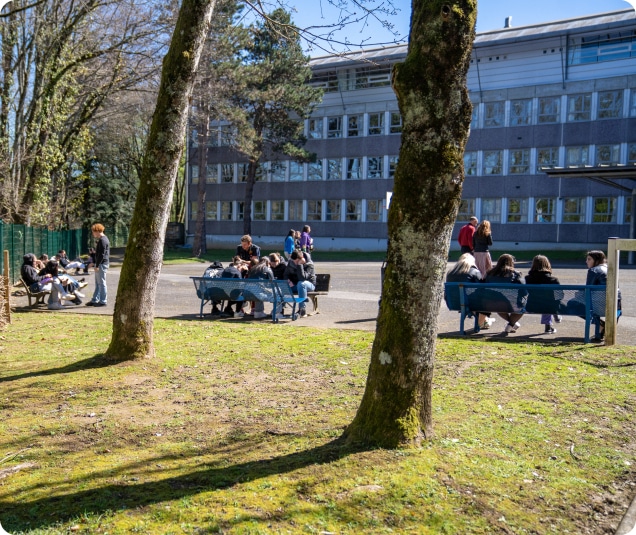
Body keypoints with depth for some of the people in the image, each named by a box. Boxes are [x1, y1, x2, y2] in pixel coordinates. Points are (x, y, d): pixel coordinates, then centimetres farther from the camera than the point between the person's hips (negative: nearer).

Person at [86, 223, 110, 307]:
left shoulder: (102, 240, -17)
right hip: (100, 264, 10)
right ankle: (95, 300, 21)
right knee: (98, 283, 14)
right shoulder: (104, 238, 16)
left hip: (102, 264, -10)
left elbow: (102, 254, -21)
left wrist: (97, 265, -19)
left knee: (101, 283, -4)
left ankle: (103, 301, 1)